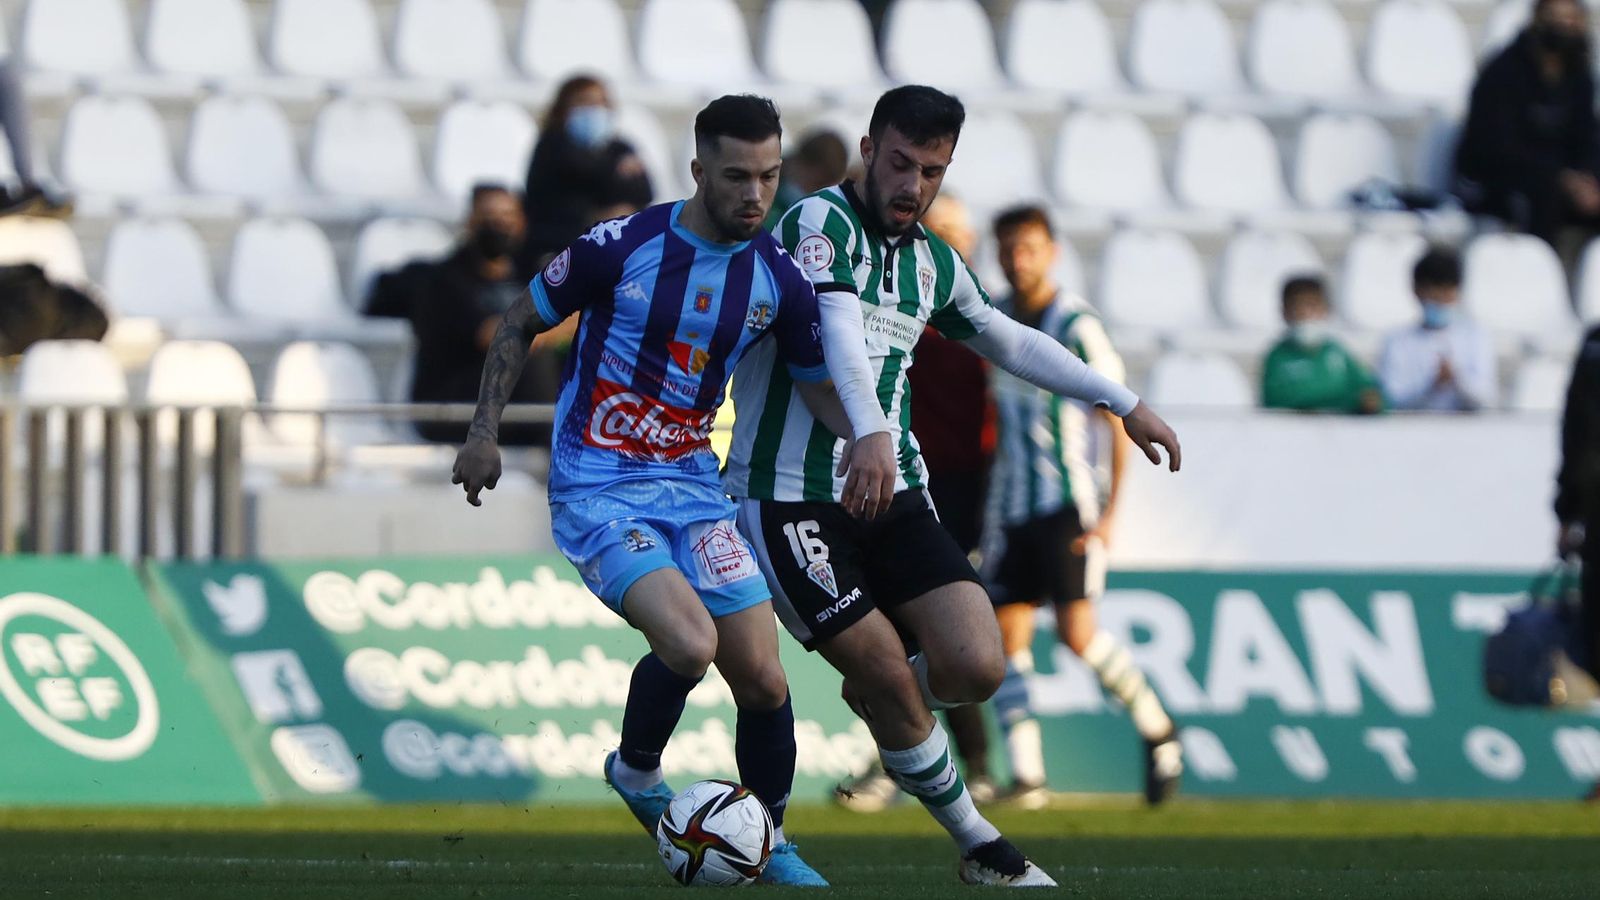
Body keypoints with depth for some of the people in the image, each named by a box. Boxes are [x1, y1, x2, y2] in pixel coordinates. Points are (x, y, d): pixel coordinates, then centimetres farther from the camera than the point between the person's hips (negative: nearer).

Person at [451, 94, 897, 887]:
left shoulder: (777, 278, -1)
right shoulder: (621, 247, -12)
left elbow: (819, 382, 13)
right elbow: (520, 323, 2)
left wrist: (869, 433, -8)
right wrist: (485, 430, -5)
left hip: (690, 485, 5)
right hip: (596, 488, -5)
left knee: (761, 677, -3)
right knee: (689, 642, -26)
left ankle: (772, 847, 20)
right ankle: (635, 771, 4)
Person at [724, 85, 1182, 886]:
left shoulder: (931, 263, 13)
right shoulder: (821, 224, -12)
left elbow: (1009, 340, 31)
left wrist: (1125, 403, 34)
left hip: (892, 497, 6)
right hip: (789, 499, -6)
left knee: (976, 667, -12)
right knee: (890, 676, -13)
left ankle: (873, 696, 22)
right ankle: (978, 847, 6)